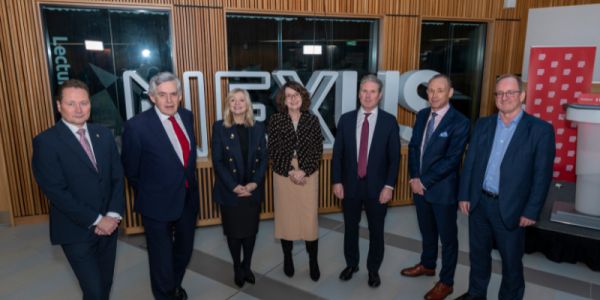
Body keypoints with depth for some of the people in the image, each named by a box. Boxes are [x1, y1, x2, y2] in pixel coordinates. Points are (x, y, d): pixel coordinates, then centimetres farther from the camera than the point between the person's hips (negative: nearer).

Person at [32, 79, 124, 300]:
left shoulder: (104, 134, 4)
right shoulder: (46, 141, -12)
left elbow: (118, 176, 4)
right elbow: (56, 191, -16)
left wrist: (113, 215, -9)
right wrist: (96, 220, -16)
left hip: (108, 225, 5)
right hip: (76, 230, -5)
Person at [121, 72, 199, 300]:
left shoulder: (187, 116, -3)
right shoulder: (137, 126, -21)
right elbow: (130, 169, -8)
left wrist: (189, 182, 12)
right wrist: (146, 195, 3)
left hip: (188, 198, 6)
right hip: (158, 203, -6)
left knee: (185, 249, 26)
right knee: (161, 257, 14)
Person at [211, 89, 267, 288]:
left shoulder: (258, 128, 3)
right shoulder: (219, 127, -4)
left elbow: (263, 158, 1)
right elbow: (217, 161, -9)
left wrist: (255, 183, -12)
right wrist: (234, 186, -16)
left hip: (253, 190, 2)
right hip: (229, 191, -2)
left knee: (251, 230, 12)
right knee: (233, 231, 10)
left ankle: (247, 266, 32)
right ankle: (237, 268, 30)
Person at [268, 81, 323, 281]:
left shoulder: (312, 120, 0)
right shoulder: (276, 120, -2)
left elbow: (318, 150, -1)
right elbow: (272, 151, -4)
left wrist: (304, 171, -12)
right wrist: (289, 171, -12)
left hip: (308, 175, 0)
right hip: (283, 176, 0)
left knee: (310, 218, 3)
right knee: (285, 217, 10)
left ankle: (313, 261, 19)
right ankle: (287, 258, 29)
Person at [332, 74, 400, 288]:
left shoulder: (389, 121, -4)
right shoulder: (346, 119, 0)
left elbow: (394, 157, -4)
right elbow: (337, 153, 2)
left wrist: (389, 185, -9)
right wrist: (337, 181, -4)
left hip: (377, 186, -1)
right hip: (350, 184, 2)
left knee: (376, 230, 12)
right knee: (350, 227, 15)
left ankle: (373, 269, 32)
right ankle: (351, 264, 36)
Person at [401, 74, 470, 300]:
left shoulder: (459, 122, -16)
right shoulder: (422, 115, 4)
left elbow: (451, 160, -19)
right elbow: (413, 147, 7)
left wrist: (424, 181, -16)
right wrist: (414, 178, -5)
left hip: (443, 189, -6)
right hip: (419, 185, 6)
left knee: (447, 237, 11)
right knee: (427, 231, 23)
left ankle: (446, 282, 26)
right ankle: (427, 265, 44)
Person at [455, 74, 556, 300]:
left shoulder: (540, 129, -8)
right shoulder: (483, 125, 5)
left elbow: (542, 175, -9)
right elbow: (469, 162, 6)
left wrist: (531, 211, -10)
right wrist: (464, 195, 3)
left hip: (510, 208, -4)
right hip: (479, 203, 4)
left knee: (511, 261, 12)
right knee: (478, 253, 18)